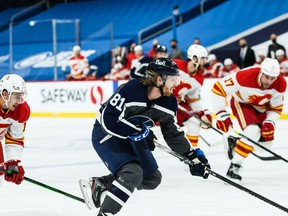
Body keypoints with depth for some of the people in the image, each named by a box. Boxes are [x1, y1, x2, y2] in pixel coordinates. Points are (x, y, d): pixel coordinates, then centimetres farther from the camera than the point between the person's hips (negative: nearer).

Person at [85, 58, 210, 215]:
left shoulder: (168, 102, -9)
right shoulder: (130, 90, -31)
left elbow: (173, 133, 1)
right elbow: (108, 121, -31)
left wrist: (192, 156, -7)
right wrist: (136, 131, -28)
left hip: (131, 138, 8)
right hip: (106, 135, -8)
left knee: (152, 179, 12)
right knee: (132, 174, -27)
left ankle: (101, 183, 17)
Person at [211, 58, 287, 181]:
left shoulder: (280, 84, -23)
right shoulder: (245, 77, -37)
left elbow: (276, 108, -7)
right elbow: (218, 89, -29)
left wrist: (270, 123, -24)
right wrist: (221, 114, -31)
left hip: (261, 108, 5)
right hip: (241, 103, -5)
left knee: (265, 143, 3)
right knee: (253, 132, -29)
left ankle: (236, 142, 28)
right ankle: (233, 168, -23)